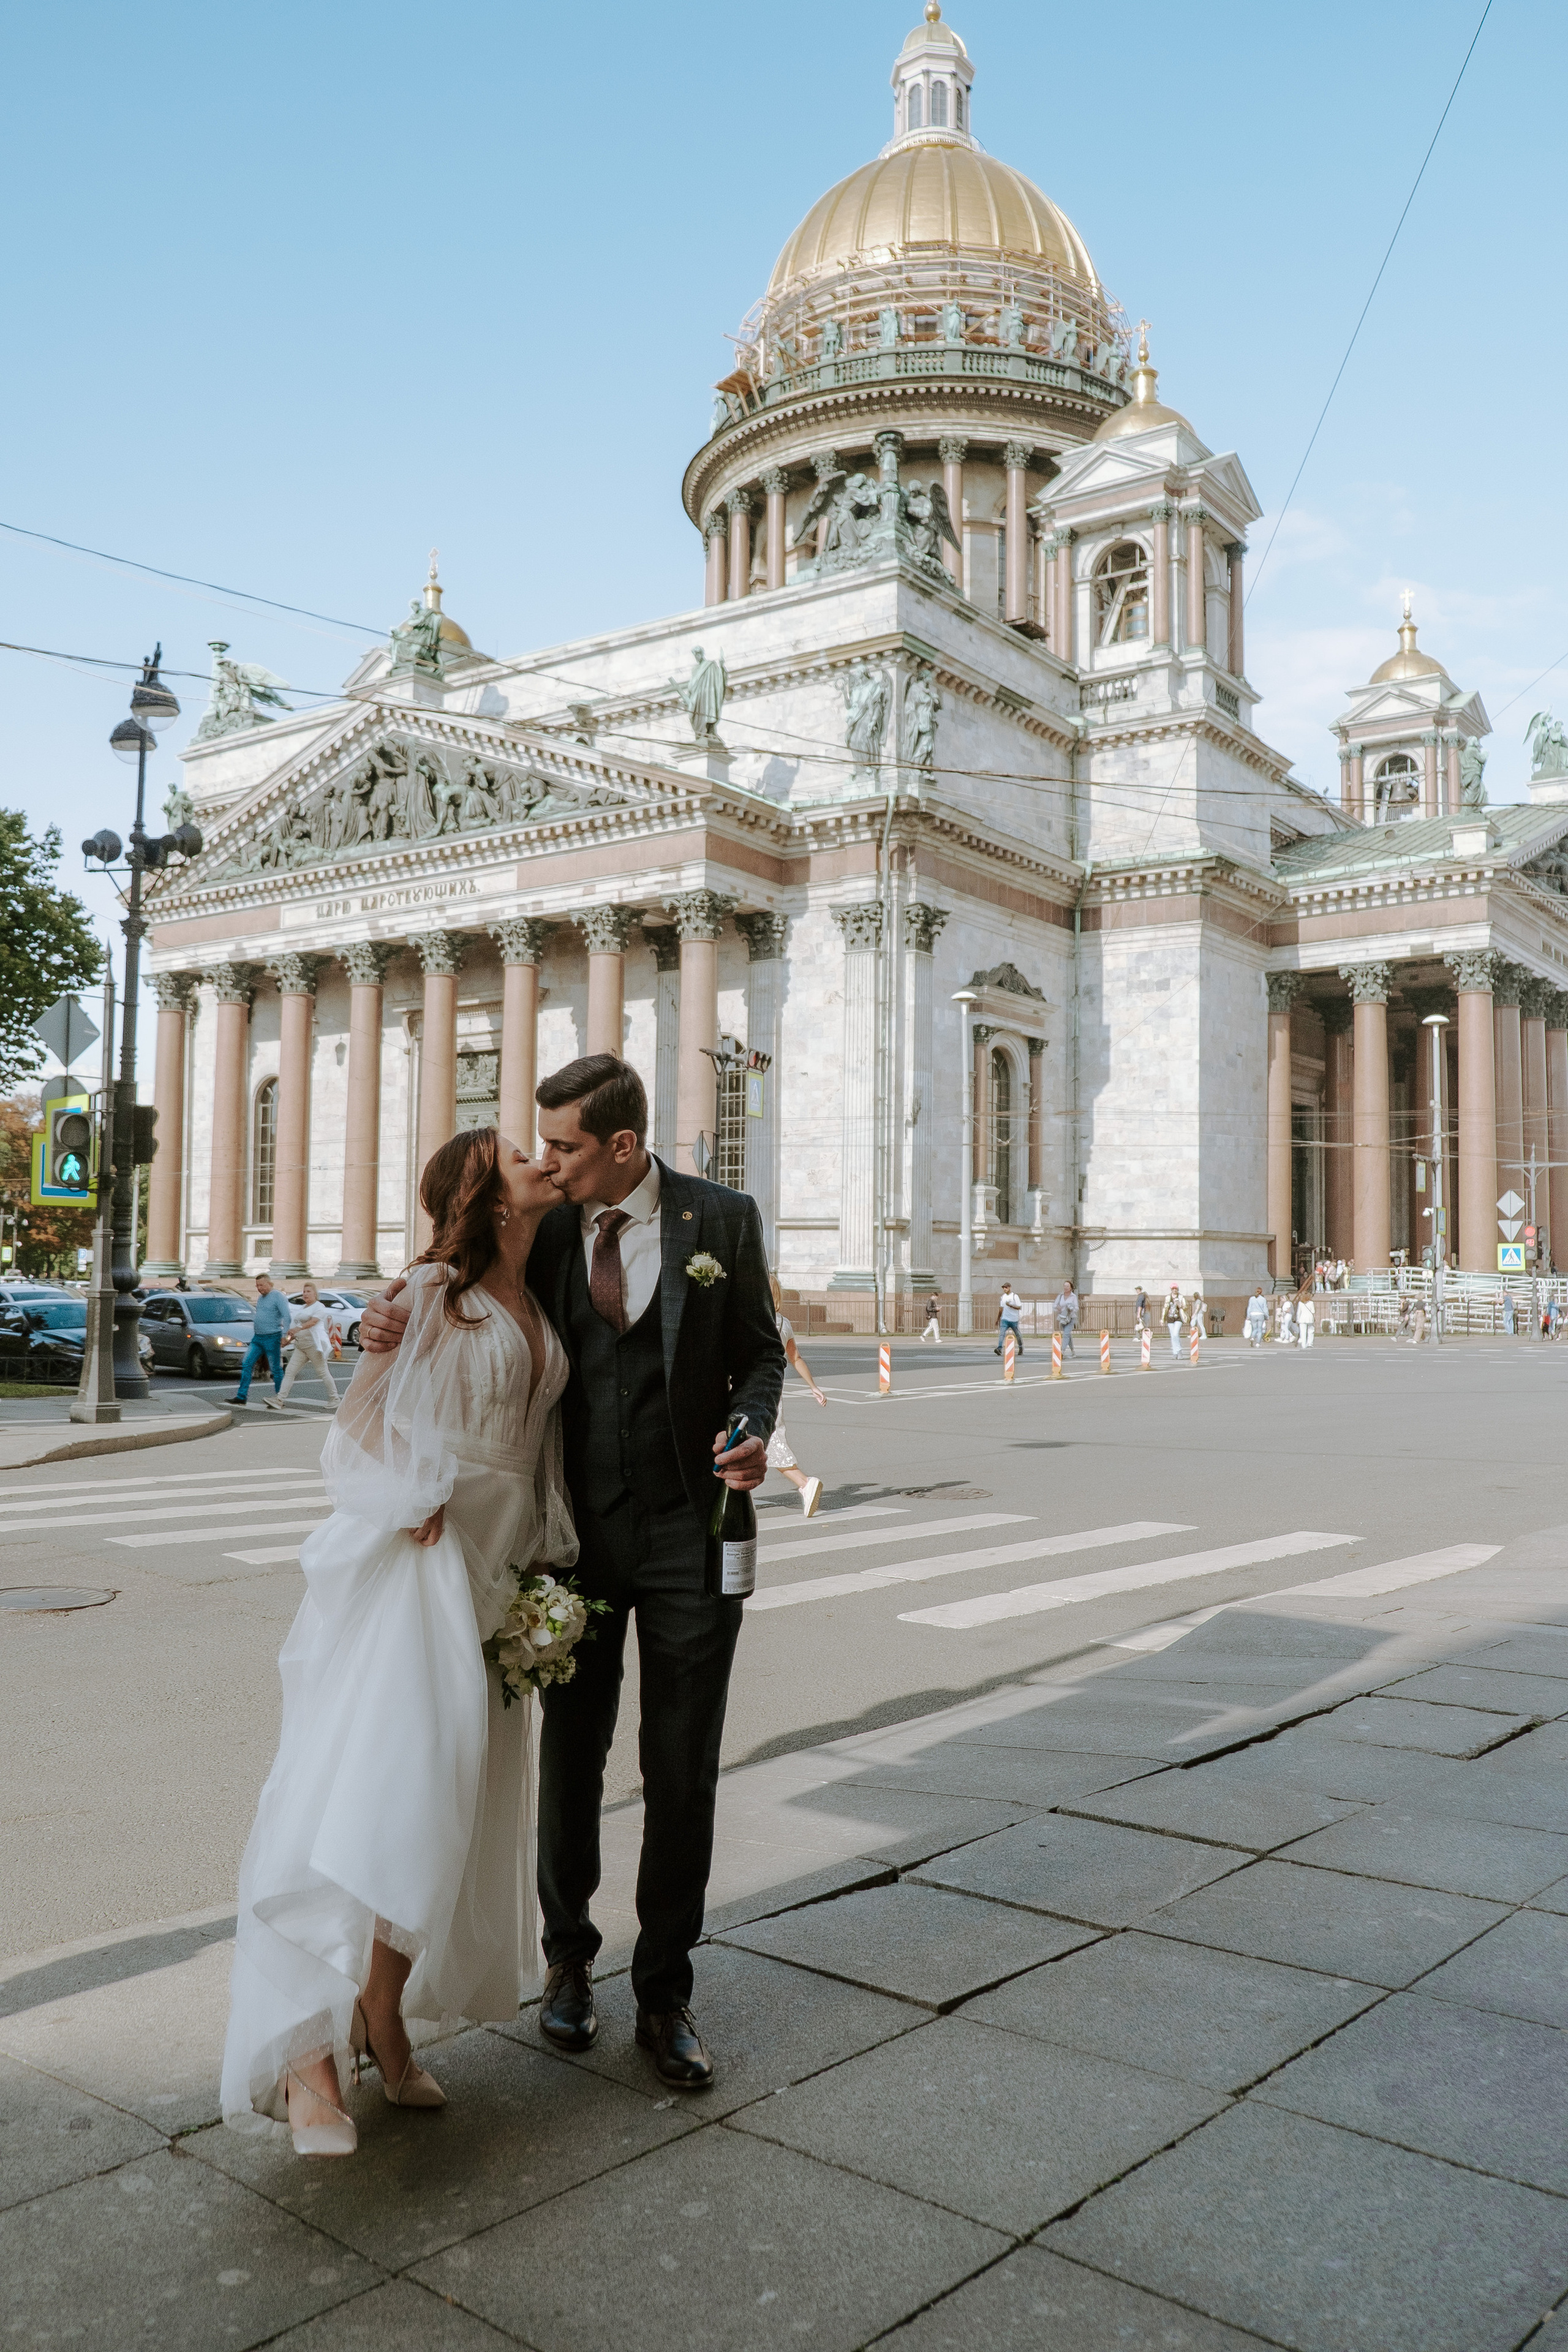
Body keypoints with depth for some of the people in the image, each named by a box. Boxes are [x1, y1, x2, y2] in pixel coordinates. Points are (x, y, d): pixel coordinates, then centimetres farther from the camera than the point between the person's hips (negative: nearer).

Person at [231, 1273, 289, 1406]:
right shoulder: (260, 1298, 16)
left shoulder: (278, 1297, -9)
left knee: (276, 1370, -1)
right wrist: (254, 1334, 20)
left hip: (272, 1338, -8)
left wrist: (284, 1335, -22)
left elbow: (287, 1316, -16)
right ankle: (242, 1396, 0)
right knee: (247, 1365, -1)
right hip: (257, 1338, 8)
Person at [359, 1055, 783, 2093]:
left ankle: (665, 1993, 25)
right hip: (576, 1532, 2)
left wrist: (752, 1427, -16)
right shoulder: (539, 1228, 0)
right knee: (570, 1758, 14)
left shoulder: (722, 1219, -4)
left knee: (684, 1774, 6)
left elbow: (759, 1350, 4)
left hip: (690, 1530, -1)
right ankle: (569, 1959, 36)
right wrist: (390, 1321, -15)